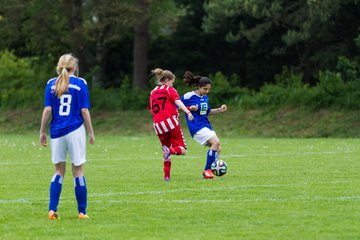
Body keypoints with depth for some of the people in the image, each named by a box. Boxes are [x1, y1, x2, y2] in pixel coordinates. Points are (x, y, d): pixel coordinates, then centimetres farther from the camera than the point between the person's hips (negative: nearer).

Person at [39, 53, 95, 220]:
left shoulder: (51, 84, 3)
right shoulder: (80, 83, -2)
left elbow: (47, 110, 0)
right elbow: (84, 111, -4)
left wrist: (42, 132, 7)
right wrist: (91, 133, 4)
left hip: (56, 132, 2)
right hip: (75, 131, -2)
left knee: (59, 171, 11)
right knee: (78, 171, 4)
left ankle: (52, 210, 0)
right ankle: (82, 212, 6)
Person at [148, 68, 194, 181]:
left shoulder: (153, 92, 19)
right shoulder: (169, 90, 3)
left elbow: (151, 109, 21)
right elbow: (178, 102, -13)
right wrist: (188, 112, -24)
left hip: (158, 125, 5)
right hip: (171, 121, -5)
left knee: (166, 149, 19)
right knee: (182, 149, 0)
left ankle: (166, 175, 6)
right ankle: (171, 151, -33)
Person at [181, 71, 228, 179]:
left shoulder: (205, 97, 13)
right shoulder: (188, 96, -10)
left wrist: (219, 110, 11)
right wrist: (190, 108, -20)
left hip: (206, 125, 9)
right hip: (196, 126, -9)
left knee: (217, 149, 3)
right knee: (216, 142, -22)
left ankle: (207, 171, 14)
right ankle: (207, 170, -15)